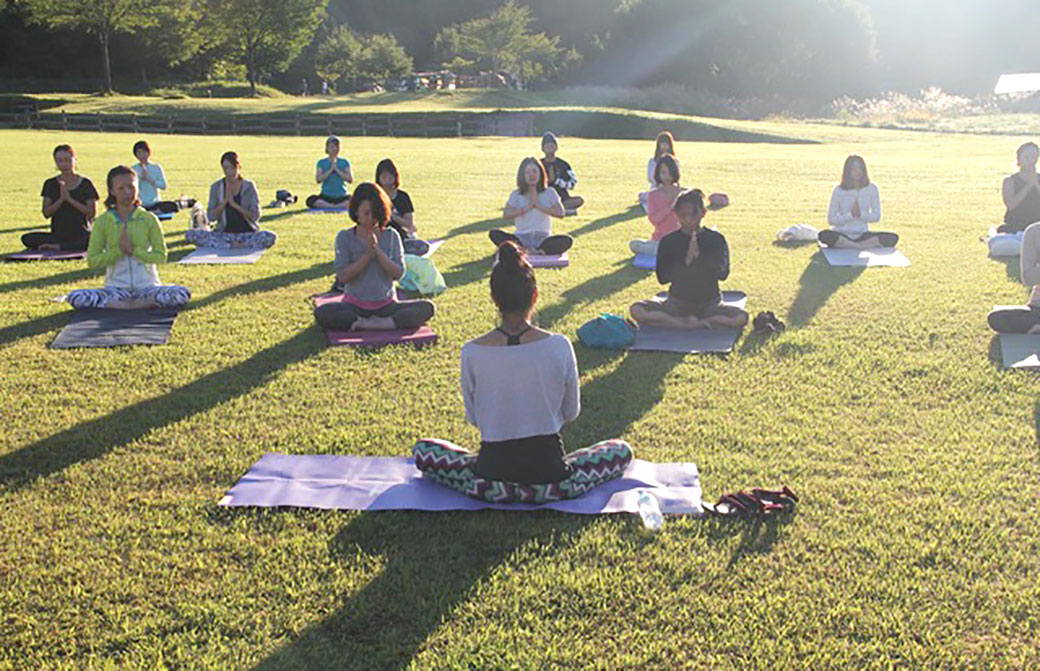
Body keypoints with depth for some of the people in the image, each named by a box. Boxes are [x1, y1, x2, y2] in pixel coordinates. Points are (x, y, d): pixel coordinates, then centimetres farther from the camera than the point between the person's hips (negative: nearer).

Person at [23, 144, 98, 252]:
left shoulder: (85, 184, 1)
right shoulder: (50, 184, 9)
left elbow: (92, 213, -7)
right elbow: (46, 213, 2)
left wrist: (70, 199, -14)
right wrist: (61, 199, -13)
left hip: (81, 235, -2)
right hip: (58, 234, 2)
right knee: (27, 239, -22)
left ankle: (57, 247, -21)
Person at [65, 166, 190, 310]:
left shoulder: (149, 219, 2)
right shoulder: (102, 221, 3)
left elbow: (161, 256, -1)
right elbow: (92, 260, 1)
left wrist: (134, 250, -15)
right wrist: (118, 250, -13)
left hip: (147, 286, -1)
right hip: (116, 288, 1)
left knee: (182, 294, -31)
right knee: (75, 298, -28)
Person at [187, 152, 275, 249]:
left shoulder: (249, 186, 0)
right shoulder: (216, 187, 4)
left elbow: (255, 216, -5)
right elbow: (211, 217, 0)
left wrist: (234, 204, -15)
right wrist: (225, 201, -14)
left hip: (247, 233, -1)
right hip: (224, 234, 1)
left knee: (271, 236, -33)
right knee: (190, 234, -23)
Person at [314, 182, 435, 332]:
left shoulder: (391, 236, 4)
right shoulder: (345, 237, 0)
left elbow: (398, 273, -5)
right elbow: (342, 276, -9)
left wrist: (377, 250, -17)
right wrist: (368, 254, -16)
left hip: (387, 305, 1)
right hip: (355, 305, -1)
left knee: (427, 308, -24)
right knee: (321, 313, -31)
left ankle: (360, 324, -28)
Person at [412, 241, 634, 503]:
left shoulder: (472, 352, -12)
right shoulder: (559, 346, -13)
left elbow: (473, 418, 2)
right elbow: (571, 413, 1)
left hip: (491, 483, 1)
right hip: (551, 481, -1)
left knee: (422, 451, 25)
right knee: (621, 451, 23)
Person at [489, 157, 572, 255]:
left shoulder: (549, 193, 5)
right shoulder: (516, 195, 4)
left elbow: (560, 213, -9)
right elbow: (506, 214, -11)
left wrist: (539, 206, -14)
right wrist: (528, 207, -16)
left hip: (543, 237, 0)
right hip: (522, 237, 0)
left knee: (567, 240, -32)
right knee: (494, 234, -26)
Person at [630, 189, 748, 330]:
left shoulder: (716, 239, -2)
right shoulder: (668, 241, -2)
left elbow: (723, 273, -9)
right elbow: (662, 278, -7)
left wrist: (699, 257, -24)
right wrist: (686, 261, -22)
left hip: (709, 304, 0)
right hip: (677, 303, 1)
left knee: (741, 317, -30)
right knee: (636, 310, -26)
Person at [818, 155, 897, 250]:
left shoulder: (872, 188, 0)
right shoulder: (839, 190, -5)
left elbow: (876, 216, 4)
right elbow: (831, 219, -5)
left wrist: (861, 214, -14)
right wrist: (850, 214, -17)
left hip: (862, 235, 2)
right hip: (842, 234, -2)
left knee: (893, 238, -22)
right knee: (824, 235, -36)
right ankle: (867, 246, -25)